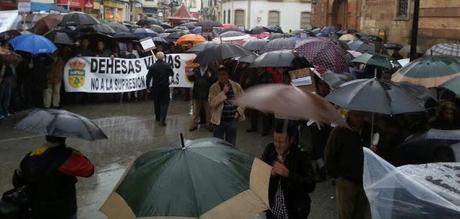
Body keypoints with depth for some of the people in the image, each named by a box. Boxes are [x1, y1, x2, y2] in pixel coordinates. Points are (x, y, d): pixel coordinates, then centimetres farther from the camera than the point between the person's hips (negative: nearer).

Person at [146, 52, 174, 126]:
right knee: (164, 103, 0)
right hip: (165, 87, -2)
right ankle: (162, 119, -14)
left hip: (155, 87, 2)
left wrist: (148, 86, 4)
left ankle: (157, 117, 29)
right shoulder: (167, 66, -8)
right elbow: (172, 74, 7)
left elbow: (148, 77, -6)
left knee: (156, 103, 17)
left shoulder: (152, 67, -6)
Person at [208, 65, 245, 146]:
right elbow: (212, 103, -19)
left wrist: (239, 111, -2)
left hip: (232, 120, 2)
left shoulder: (236, 86, 1)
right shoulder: (214, 88, -7)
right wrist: (223, 92, -22)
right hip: (219, 121, -2)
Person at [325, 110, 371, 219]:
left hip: (364, 180, 4)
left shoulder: (368, 131, 2)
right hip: (346, 181, -4)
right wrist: (337, 174, -7)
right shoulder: (339, 131, -11)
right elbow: (329, 155, -8)